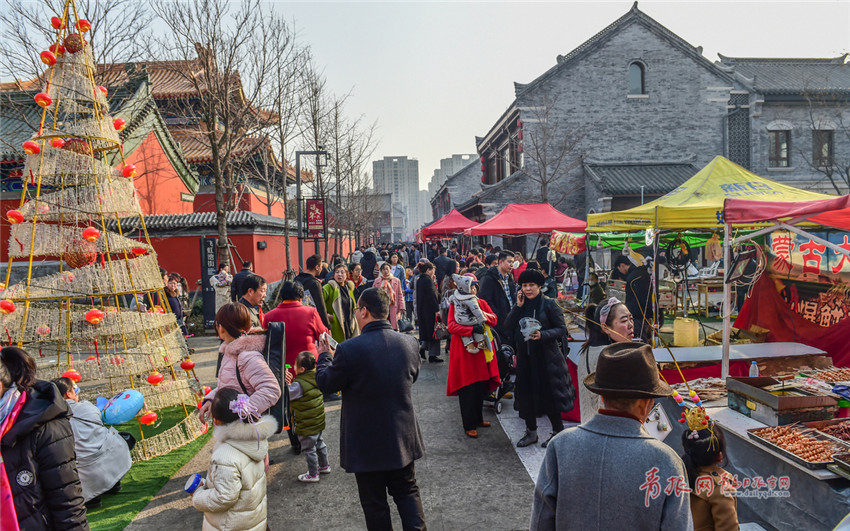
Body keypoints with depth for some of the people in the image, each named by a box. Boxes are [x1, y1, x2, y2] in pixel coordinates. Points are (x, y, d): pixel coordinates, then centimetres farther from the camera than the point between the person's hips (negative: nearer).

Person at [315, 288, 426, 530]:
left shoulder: (349, 349, -24)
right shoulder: (409, 343, -9)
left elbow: (325, 384, -8)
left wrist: (325, 356, 10)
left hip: (367, 443, -4)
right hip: (403, 436, 4)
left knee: (375, 503, 14)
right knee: (407, 492, 22)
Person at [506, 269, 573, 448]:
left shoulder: (549, 304, -7)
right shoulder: (521, 304, 7)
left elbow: (562, 329, -9)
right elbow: (509, 326, -1)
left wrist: (542, 335, -23)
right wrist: (518, 306, -10)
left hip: (546, 357, -5)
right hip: (525, 356, 5)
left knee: (548, 394, -2)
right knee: (526, 394, 9)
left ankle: (558, 431, 16)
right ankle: (531, 431, 25)